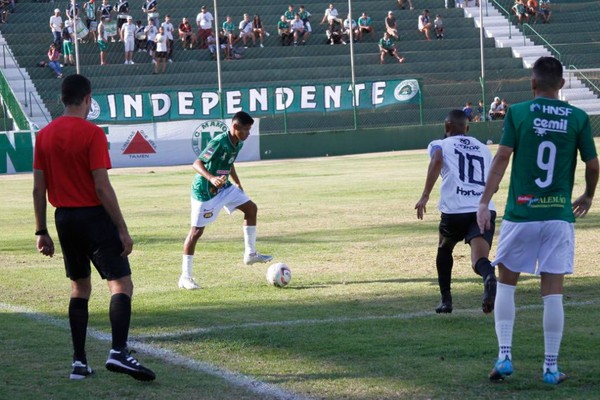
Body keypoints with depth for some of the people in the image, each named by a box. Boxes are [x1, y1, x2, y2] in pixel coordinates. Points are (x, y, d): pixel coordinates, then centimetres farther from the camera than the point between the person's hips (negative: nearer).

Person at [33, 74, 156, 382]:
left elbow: (38, 189, 7)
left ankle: (79, 362, 12)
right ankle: (118, 352, -24)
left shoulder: (44, 136, 6)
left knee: (80, 287, 16)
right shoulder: (92, 134, -12)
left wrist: (42, 232, 14)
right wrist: (122, 229, -12)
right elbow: (102, 187, -16)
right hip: (94, 217, -6)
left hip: (64, 218, 6)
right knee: (121, 283, -7)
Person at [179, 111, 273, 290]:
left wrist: (237, 183, 24)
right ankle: (185, 277, -1)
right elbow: (197, 163, -29)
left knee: (251, 207, 4)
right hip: (205, 190, -9)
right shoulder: (219, 142, -25)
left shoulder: (238, 143, 1)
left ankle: (250, 254, 13)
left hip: (224, 187, 9)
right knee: (197, 231, -5)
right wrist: (211, 178, -45)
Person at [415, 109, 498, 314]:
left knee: (444, 251, 28)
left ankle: (446, 300, 30)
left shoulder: (440, 144, 13)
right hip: (484, 210, 2)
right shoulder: (484, 149, 26)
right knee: (479, 260, -14)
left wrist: (425, 196, -14)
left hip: (455, 211, -2)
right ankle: (489, 278, -49)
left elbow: (437, 161, -11)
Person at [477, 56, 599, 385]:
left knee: (506, 284, 13)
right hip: (559, 215, 1)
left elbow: (502, 158, -8)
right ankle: (551, 367, 6)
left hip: (521, 213, -1)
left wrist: (484, 202, -5)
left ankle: (504, 356, 5)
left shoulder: (518, 112, -3)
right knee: (553, 293, 3)